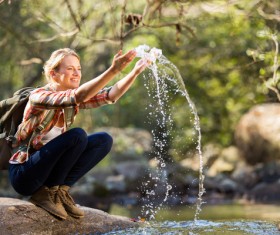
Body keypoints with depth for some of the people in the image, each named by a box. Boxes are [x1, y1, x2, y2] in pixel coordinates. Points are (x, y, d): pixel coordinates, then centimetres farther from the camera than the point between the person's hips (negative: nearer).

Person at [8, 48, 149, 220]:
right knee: (77, 135, -26)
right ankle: (46, 193, -13)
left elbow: (111, 95, -11)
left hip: (46, 169, 8)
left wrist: (135, 72, -26)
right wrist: (114, 70, -45)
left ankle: (60, 189, -3)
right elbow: (80, 96, -37)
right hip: (23, 175, -8)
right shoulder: (39, 96, -20)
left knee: (104, 140, -5)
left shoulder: (74, 101, 3)